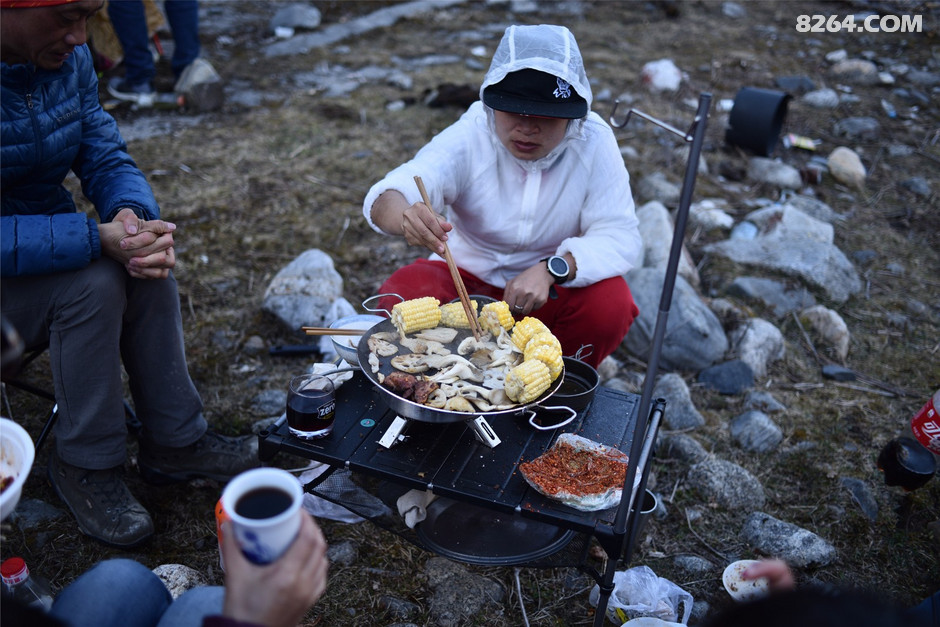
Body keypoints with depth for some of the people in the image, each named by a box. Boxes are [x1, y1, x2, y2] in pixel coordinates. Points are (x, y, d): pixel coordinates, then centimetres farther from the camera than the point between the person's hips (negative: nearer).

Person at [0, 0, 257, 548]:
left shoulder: (69, 59, -4)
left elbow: (108, 160, -2)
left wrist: (133, 215, -25)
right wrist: (99, 238, -38)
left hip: (49, 238, 6)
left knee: (147, 261, -19)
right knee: (94, 281, -29)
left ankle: (175, 441, -6)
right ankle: (87, 463, -9)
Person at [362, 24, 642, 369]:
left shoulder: (594, 142, -15)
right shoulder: (468, 136, -18)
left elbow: (619, 237, -19)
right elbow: (389, 194, -32)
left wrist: (550, 270, -37)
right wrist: (405, 217, -59)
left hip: (558, 285, 1)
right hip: (466, 279, 0)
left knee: (611, 304, -29)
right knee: (402, 294, -27)